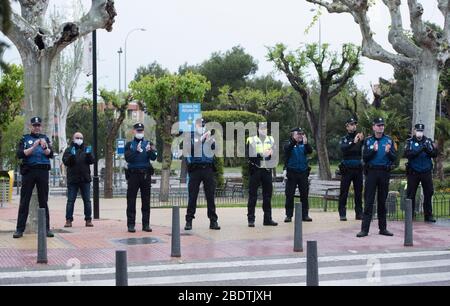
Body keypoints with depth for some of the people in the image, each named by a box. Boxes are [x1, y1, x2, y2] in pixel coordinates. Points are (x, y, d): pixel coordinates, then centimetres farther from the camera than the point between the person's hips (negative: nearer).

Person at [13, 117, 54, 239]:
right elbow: (20, 154, -5)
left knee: (44, 201, 2)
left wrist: (45, 147, -19)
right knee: (24, 201, -2)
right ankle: (20, 229, -1)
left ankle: (46, 228, 4)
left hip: (43, 171, 1)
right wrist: (33, 147, -15)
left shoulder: (45, 138, 14)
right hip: (28, 171, -1)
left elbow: (51, 154, 1)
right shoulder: (25, 139, 10)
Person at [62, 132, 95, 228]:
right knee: (70, 201, -1)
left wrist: (89, 155, -15)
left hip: (85, 179, 2)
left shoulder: (86, 149, 12)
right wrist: (71, 156, -23)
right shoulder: (69, 150, 6)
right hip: (72, 180, -2)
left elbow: (91, 161, 3)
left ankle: (88, 219, 8)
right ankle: (68, 220, 2)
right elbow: (65, 162, -7)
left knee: (87, 200, 4)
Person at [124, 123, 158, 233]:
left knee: (146, 200, 4)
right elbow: (128, 158, -8)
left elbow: (154, 157, -5)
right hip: (133, 174, -1)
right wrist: (137, 151, -23)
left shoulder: (149, 144, 10)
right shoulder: (129, 145, 7)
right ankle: (131, 224, 1)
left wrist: (150, 151, -26)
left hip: (146, 174, 1)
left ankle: (146, 224, 9)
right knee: (131, 200, -2)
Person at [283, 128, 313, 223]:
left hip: (303, 172, 3)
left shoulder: (303, 144, 9)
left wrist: (306, 143, -25)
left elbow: (310, 151, -8)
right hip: (292, 173, -3)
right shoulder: (289, 144, 2)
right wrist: (294, 140, -32)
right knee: (289, 195, -3)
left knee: (304, 194, 4)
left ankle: (305, 214, 11)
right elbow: (287, 149, -20)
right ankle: (288, 215, 2)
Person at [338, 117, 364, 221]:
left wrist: (362, 141, -31)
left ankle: (359, 213, 9)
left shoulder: (359, 137, 7)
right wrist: (353, 142, -31)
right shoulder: (344, 139, 5)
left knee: (358, 192, 4)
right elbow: (343, 148, -16)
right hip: (347, 169, -1)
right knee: (344, 192, -2)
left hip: (358, 169, 1)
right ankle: (342, 214, 1)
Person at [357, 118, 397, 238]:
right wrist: (373, 150, -19)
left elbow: (394, 158, 0)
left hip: (384, 173, 1)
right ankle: (364, 229, -5)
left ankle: (383, 228, 16)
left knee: (382, 201, 8)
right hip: (371, 172, -1)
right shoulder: (368, 141, 5)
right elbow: (365, 158, -4)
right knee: (368, 201, -4)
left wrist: (388, 152, -20)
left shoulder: (389, 140, 7)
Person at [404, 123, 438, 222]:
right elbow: (407, 154, -15)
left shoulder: (428, 141, 5)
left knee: (428, 193, 4)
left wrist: (428, 150, -23)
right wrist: (419, 150, -26)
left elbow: (435, 154, -3)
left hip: (426, 172, 2)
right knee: (411, 194, 3)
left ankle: (428, 215, 12)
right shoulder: (410, 142, 0)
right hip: (413, 172, -2)